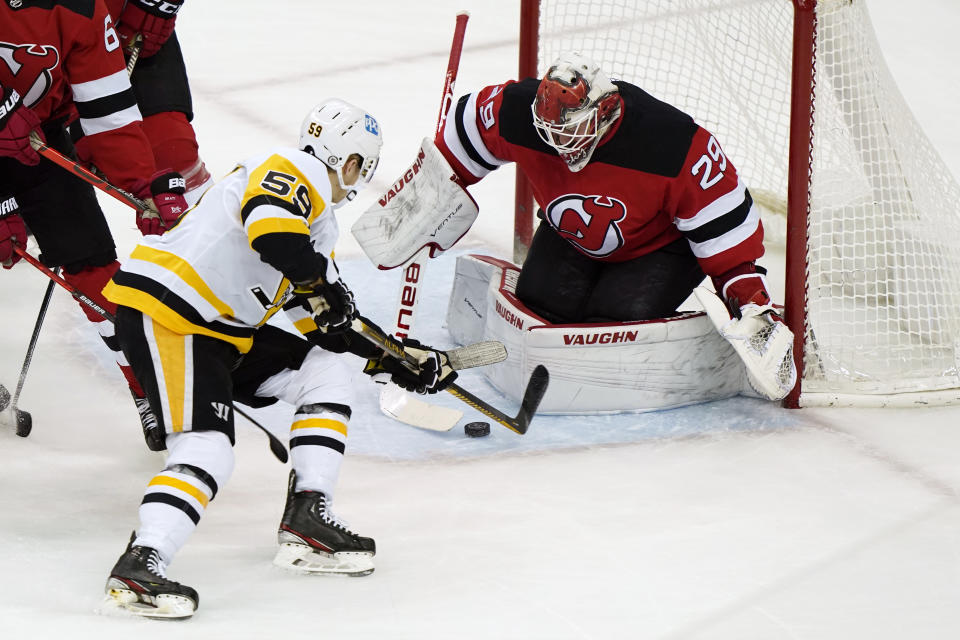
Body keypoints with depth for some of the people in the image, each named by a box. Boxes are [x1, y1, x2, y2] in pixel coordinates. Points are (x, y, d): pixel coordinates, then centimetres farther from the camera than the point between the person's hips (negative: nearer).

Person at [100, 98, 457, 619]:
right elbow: (270, 229, -29)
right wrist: (319, 280, -16)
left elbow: (330, 322, 26)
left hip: (224, 328, 10)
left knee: (325, 371, 12)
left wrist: (393, 359, 22)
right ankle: (139, 566, -29)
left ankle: (306, 521, 6)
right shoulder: (294, 172, -8)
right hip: (160, 311, -10)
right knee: (207, 449, -23)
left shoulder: (319, 222, 23)